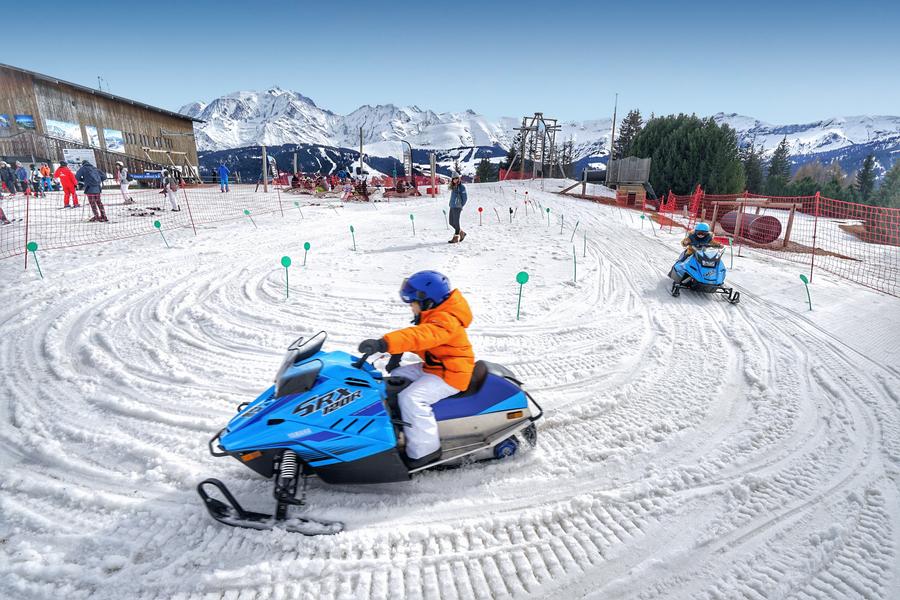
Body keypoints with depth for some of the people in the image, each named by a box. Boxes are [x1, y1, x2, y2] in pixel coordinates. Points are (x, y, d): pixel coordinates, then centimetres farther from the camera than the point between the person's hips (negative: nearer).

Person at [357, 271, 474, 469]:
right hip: (434, 367, 11)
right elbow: (418, 335, 20)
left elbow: (421, 336, -43)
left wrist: (384, 343, -52)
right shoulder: (433, 315, 7)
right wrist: (397, 352, 6)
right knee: (396, 376, 15)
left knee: (411, 397, -27)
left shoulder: (445, 321, -26)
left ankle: (424, 450, -17)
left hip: (450, 374, -11)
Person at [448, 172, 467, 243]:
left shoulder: (461, 187, -8)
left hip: (457, 207, -8)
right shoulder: (453, 187, 14)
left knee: (456, 223, -4)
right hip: (452, 207, 8)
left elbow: (465, 198, -8)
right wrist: (451, 204, 13)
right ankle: (462, 233, 26)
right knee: (451, 222, 11)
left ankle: (455, 238, 5)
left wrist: (460, 205, -3)